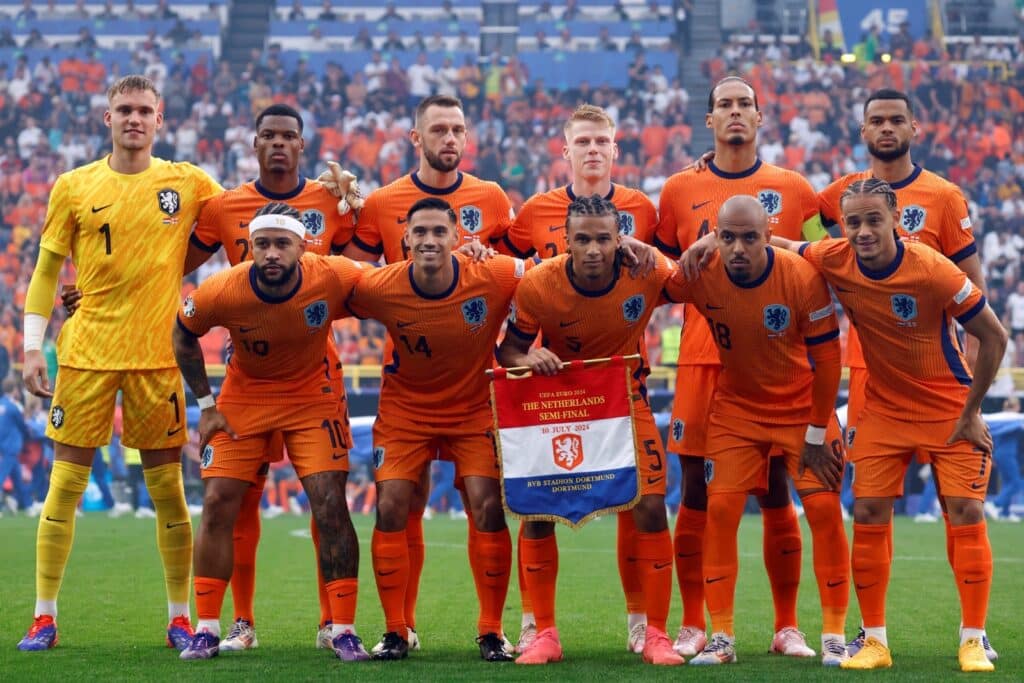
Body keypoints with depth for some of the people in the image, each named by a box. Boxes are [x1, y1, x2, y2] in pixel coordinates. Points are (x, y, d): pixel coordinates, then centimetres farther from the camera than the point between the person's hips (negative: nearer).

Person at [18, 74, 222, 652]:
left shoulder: (188, 182, 4)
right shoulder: (73, 187, 4)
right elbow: (47, 270, 8)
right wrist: (33, 345, 0)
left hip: (157, 354, 0)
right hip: (86, 353, 0)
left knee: (168, 489, 3)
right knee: (65, 484, -1)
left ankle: (181, 618, 13)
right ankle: (45, 618, 6)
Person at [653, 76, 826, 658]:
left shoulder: (792, 189, 7)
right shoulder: (681, 190, 8)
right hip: (702, 357, 0)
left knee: (777, 493, 2)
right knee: (696, 493, 0)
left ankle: (787, 627, 10)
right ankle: (693, 627, 9)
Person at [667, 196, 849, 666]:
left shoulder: (803, 279, -24)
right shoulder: (699, 276, -19)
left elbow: (826, 358, -15)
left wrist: (817, 433, -10)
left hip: (802, 406, -2)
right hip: (736, 407, 2)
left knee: (824, 509, -9)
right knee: (720, 510, -8)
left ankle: (834, 635, 3)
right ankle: (721, 637, 1)